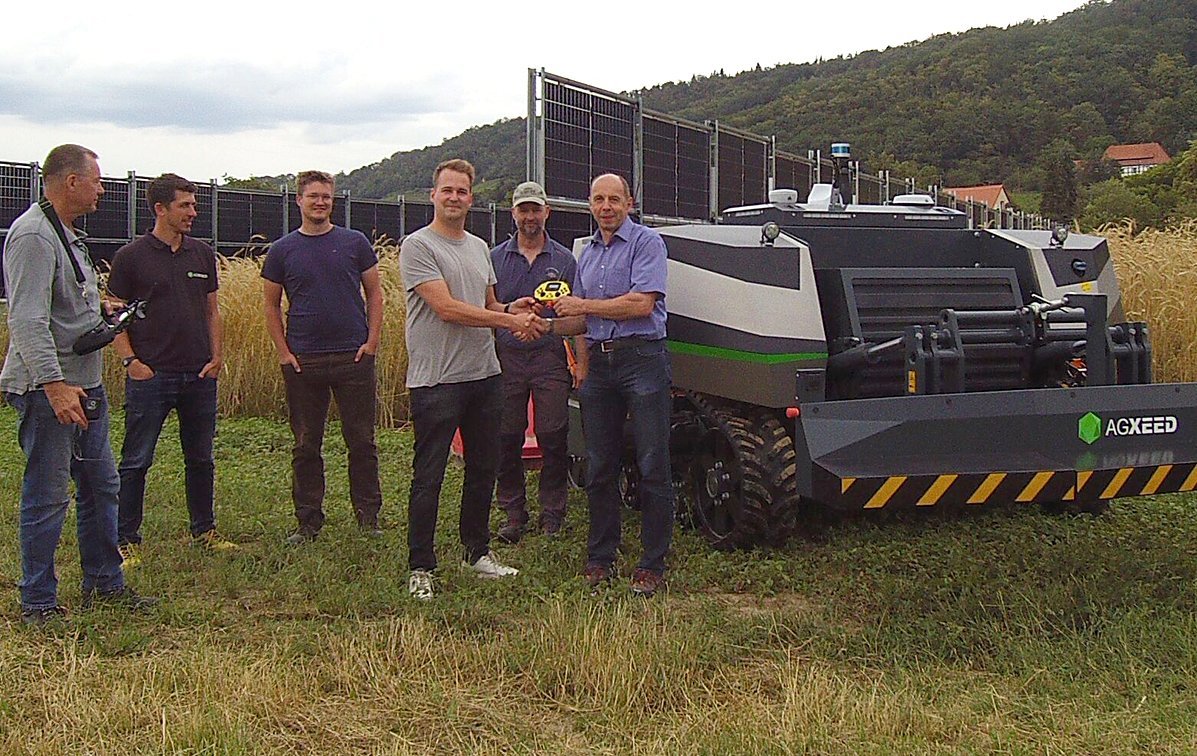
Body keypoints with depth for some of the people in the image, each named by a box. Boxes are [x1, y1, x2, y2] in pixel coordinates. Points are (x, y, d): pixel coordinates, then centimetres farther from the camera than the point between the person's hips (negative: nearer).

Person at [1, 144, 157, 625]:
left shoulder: (67, 235, 16)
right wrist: (54, 384, -30)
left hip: (84, 386, 10)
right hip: (46, 391, -10)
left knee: (101, 485, 16)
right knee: (47, 498, -3)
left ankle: (104, 584, 28)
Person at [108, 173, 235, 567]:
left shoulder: (203, 254, 9)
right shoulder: (131, 256, -4)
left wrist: (216, 357, 3)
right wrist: (130, 361, -13)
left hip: (199, 375, 4)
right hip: (150, 376, -4)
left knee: (200, 459, 14)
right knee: (136, 461, 2)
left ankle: (204, 530, 26)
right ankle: (126, 540, 11)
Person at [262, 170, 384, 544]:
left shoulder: (355, 243, 5)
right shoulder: (282, 251, 6)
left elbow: (374, 293, 7)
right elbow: (271, 306, 9)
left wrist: (371, 342, -3)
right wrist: (283, 352, 0)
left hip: (353, 357, -1)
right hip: (303, 360, 1)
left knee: (361, 441, 4)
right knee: (306, 445, 7)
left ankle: (368, 516, 15)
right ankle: (308, 521, 17)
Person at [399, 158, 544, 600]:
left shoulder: (479, 248, 17)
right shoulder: (418, 246, -8)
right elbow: (447, 309, -18)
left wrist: (510, 311, 1)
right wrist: (510, 320, -18)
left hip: (483, 375, 8)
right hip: (435, 380, -8)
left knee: (484, 469, 16)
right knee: (428, 478, -2)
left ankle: (477, 551, 30)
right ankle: (421, 568, 6)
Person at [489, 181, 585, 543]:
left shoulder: (564, 260, 8)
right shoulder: (495, 258, 10)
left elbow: (579, 318, 6)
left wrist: (548, 324, -8)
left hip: (549, 359, -1)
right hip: (506, 359, 1)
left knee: (553, 439, -2)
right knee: (507, 441, 3)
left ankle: (552, 514, 10)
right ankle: (514, 514, 14)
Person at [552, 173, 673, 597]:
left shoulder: (646, 243, -2)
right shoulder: (587, 253, 20)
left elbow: (642, 304, -15)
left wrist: (584, 306, -7)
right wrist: (583, 363, 14)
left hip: (642, 359, -7)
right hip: (599, 363, 7)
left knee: (652, 467, -4)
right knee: (599, 469, 9)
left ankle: (652, 565, 2)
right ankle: (600, 558, 18)